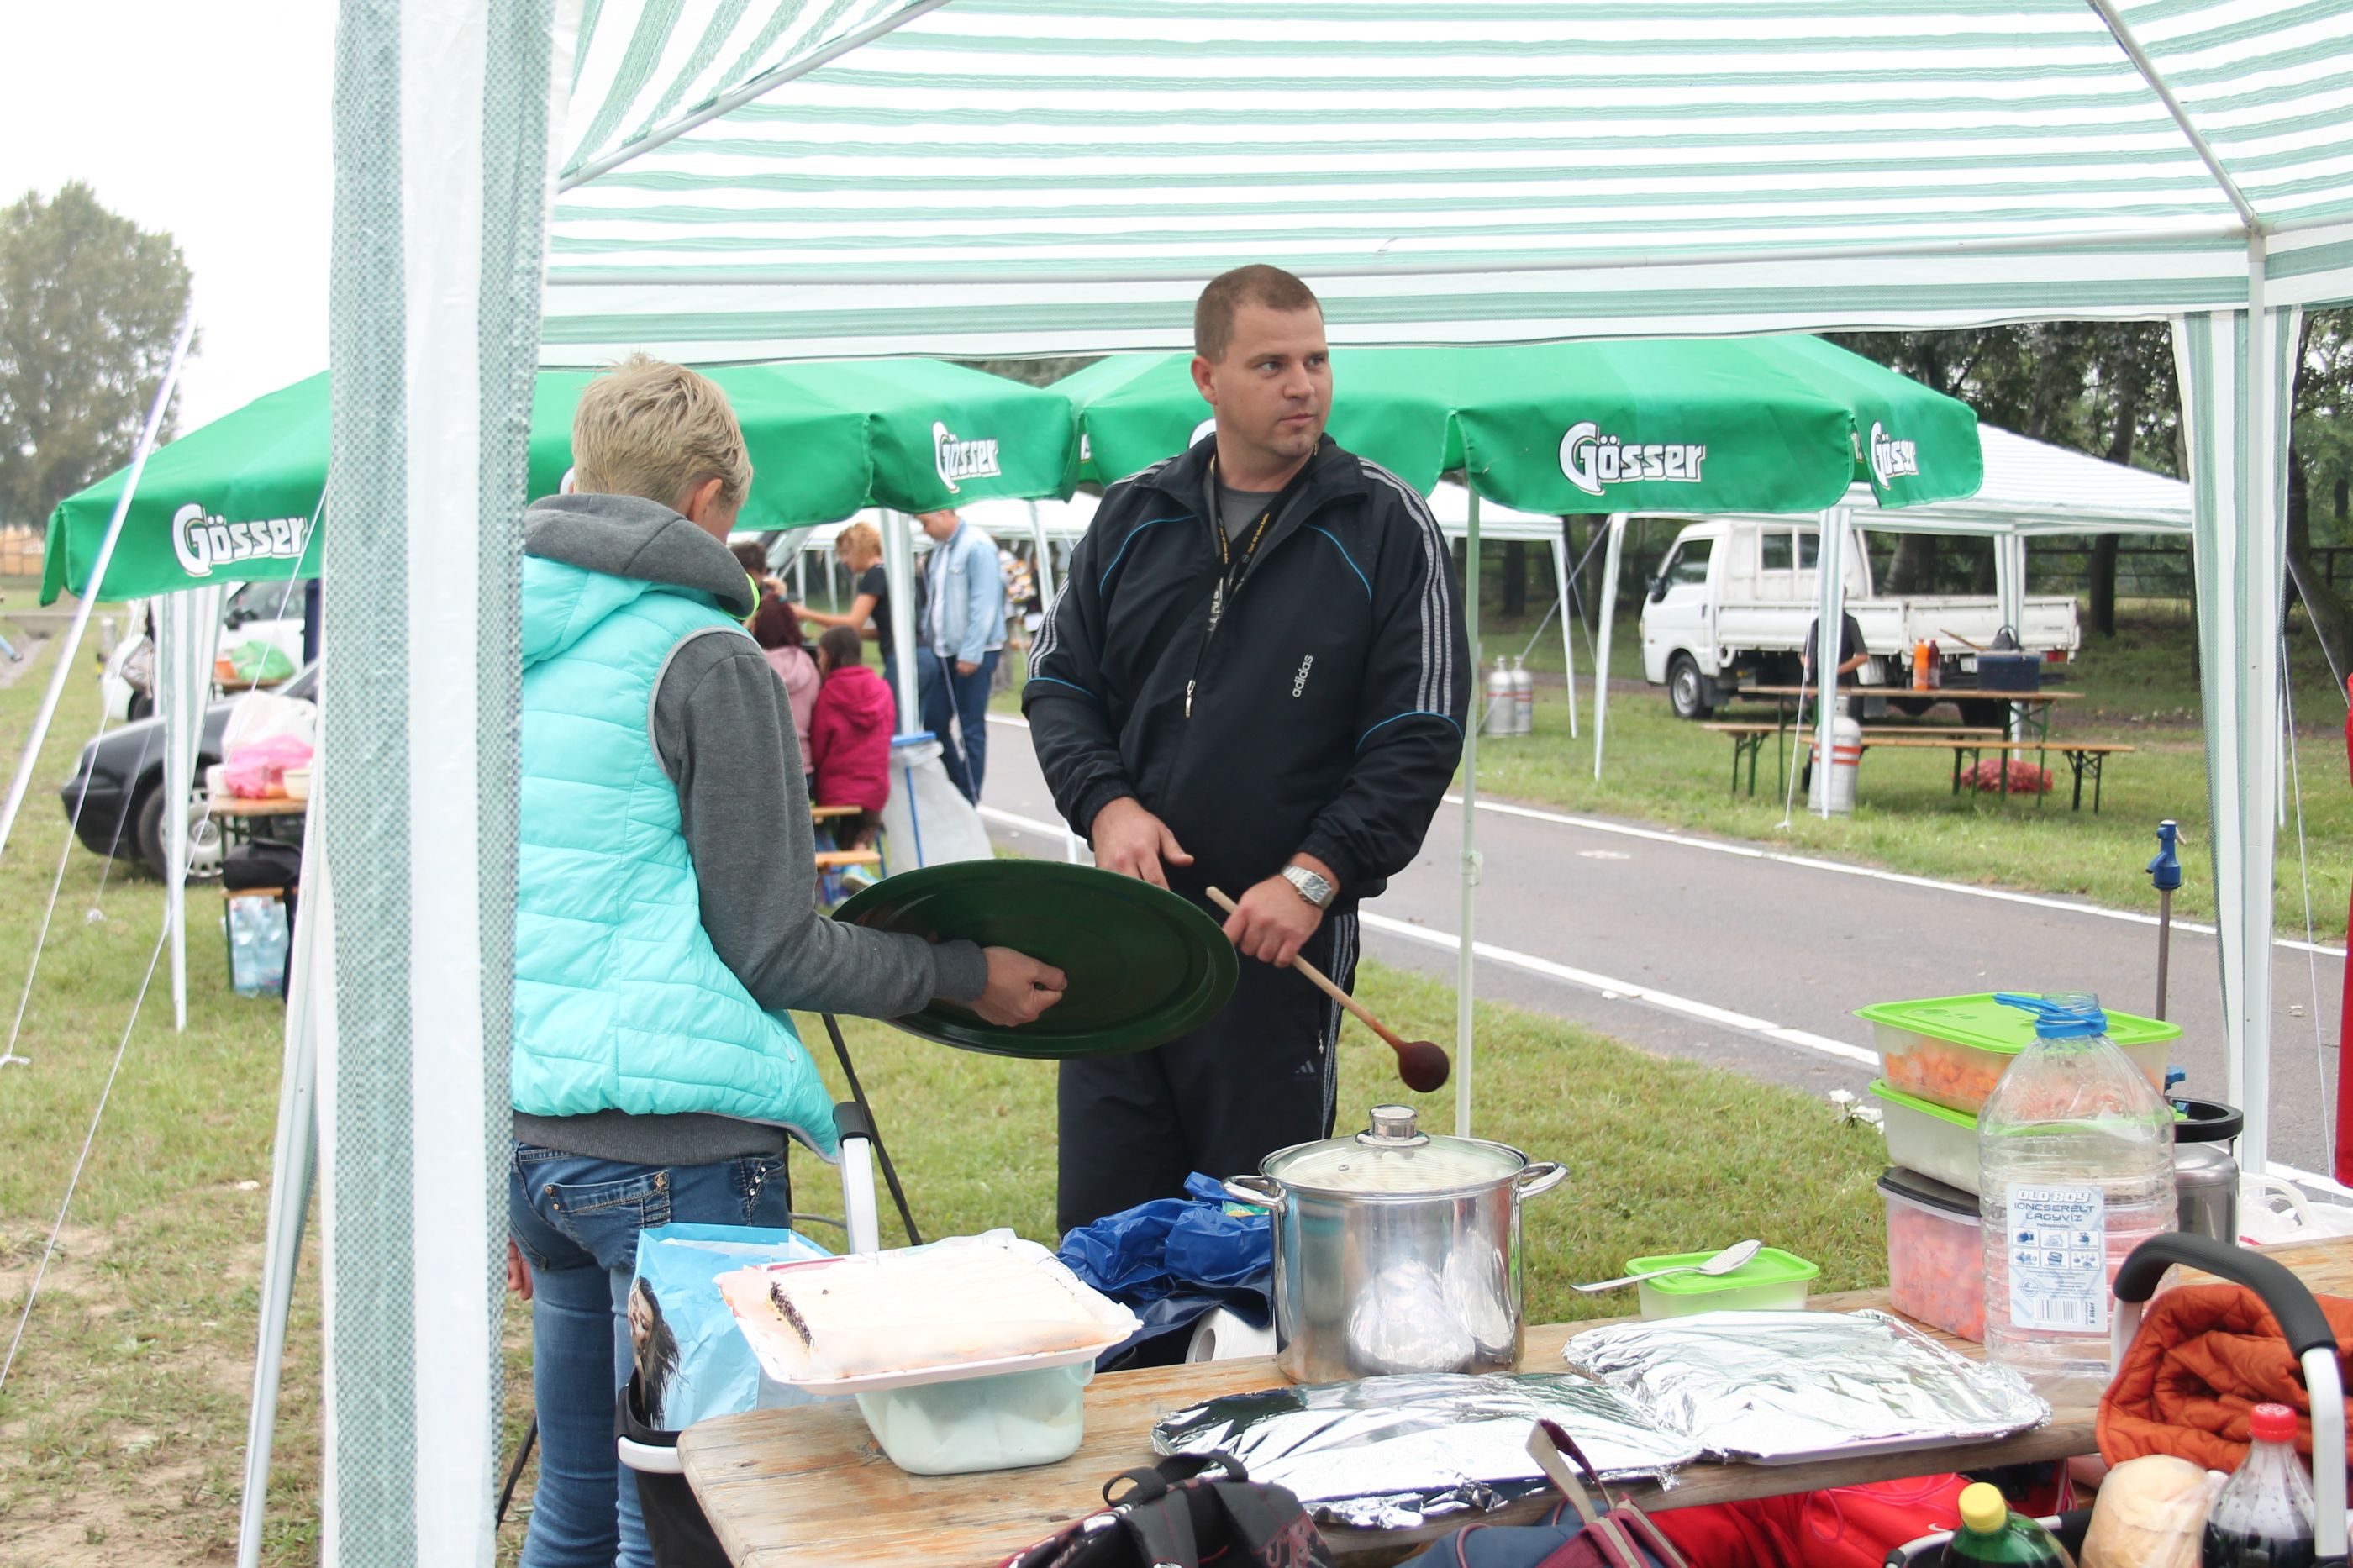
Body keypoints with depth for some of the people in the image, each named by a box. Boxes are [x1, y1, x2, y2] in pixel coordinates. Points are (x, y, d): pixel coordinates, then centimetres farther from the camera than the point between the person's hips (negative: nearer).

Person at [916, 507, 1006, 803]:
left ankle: (969, 801, 8)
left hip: (973, 653, -9)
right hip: (943, 652, 9)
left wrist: (971, 653, -20)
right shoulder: (940, 548, 12)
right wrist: (928, 640, 16)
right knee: (934, 723, 9)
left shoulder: (977, 546, -14)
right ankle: (958, 787, 23)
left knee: (971, 729, 0)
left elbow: (984, 604, -19)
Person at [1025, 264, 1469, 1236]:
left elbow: (1419, 736, -6)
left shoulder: (1388, 528, -2)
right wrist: (1105, 802, -7)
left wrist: (1314, 875, -17)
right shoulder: (1134, 516, 8)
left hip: (1287, 934, -3)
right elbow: (1059, 681, 12)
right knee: (1100, 1230, 9)